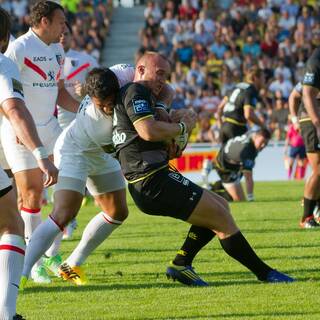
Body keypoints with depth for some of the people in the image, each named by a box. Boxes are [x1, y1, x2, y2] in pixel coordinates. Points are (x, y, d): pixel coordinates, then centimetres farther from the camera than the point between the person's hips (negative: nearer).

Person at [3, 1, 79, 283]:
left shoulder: (56, 50, 13)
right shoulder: (19, 49, -13)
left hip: (49, 127, 7)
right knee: (32, 195, -6)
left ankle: (52, 255, 11)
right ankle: (34, 262, 4)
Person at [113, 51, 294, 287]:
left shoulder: (139, 95, 24)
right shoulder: (135, 92, -9)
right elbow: (149, 131, -25)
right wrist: (182, 126, -10)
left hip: (149, 184, 11)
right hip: (154, 182, -11)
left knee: (221, 207, 16)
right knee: (220, 216, -7)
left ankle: (181, 265, 9)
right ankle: (265, 273, 0)